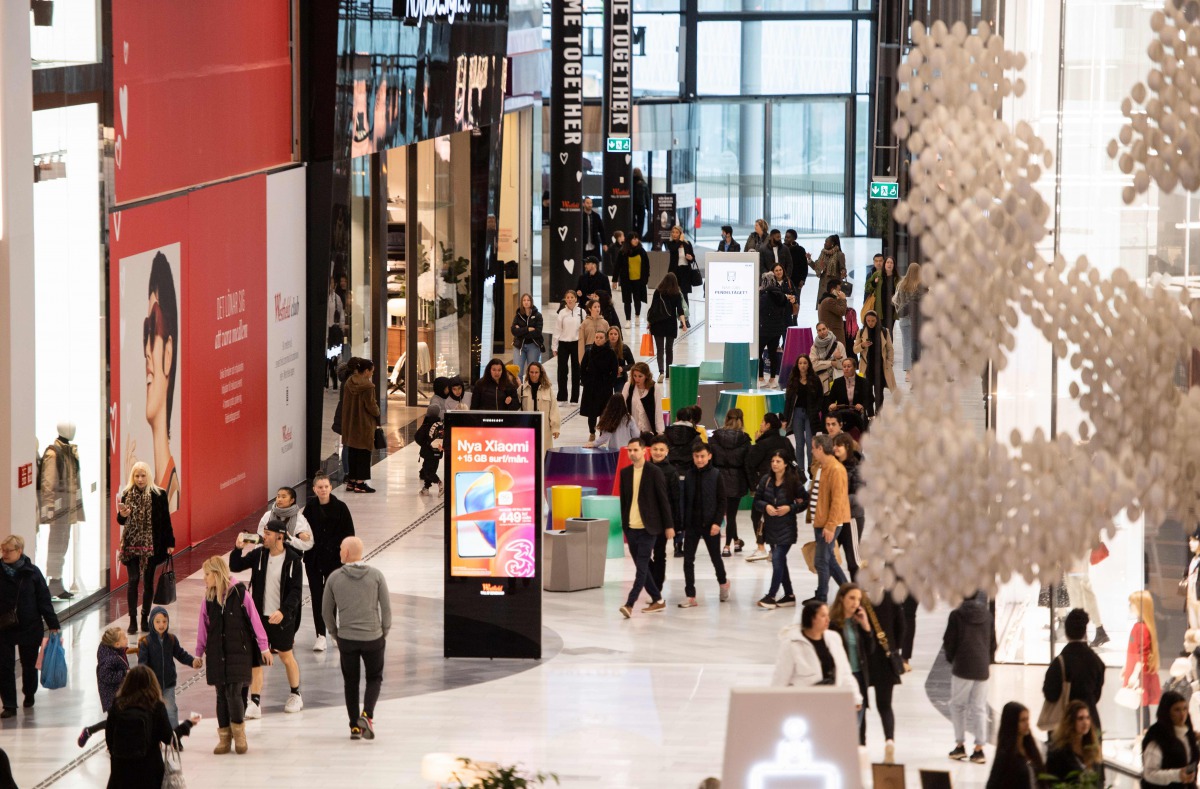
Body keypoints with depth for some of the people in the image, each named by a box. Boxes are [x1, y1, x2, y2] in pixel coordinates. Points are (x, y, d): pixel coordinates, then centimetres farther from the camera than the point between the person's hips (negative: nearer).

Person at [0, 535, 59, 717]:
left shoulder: (32, 572, -7)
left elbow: (44, 600, -4)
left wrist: (53, 625, -4)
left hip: (29, 627, -1)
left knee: (29, 664, 15)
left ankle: (29, 694, 38)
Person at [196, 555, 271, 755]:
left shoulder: (240, 593, -8)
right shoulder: (209, 598, 4)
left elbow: (254, 620, -2)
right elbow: (204, 627, 12)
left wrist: (264, 648, 1)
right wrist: (198, 654, 16)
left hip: (238, 651, -4)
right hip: (216, 654, 4)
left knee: (233, 693, -10)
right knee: (221, 695, 5)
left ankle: (239, 735, 8)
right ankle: (224, 738, 13)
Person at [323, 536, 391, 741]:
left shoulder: (335, 578, -2)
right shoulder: (376, 575, -4)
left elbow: (327, 612, 4)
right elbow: (386, 608, -3)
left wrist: (335, 634, 17)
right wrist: (384, 632, 10)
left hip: (346, 639, 1)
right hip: (373, 637, -1)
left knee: (350, 682, 14)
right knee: (375, 678, 15)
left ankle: (355, 726, 15)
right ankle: (367, 715, -7)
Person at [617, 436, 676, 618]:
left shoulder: (654, 472, -6)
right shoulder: (625, 472, 9)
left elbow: (663, 500, -5)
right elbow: (624, 499, 14)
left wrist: (669, 525, -6)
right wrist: (624, 523, 13)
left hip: (647, 527, -6)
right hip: (631, 528, 6)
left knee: (642, 566, -11)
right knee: (641, 567, 9)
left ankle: (630, 603, -18)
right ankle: (657, 600, 20)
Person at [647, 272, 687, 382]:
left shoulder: (658, 292, -5)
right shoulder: (677, 294, -3)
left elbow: (653, 307, -3)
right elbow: (680, 309, -12)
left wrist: (650, 321, 6)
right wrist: (683, 322, -16)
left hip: (658, 324, -1)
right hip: (671, 324, 1)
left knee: (659, 349, -2)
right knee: (669, 348, 15)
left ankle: (661, 371, -21)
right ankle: (668, 373, 21)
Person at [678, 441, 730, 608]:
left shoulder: (715, 475, -6)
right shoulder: (689, 475, 3)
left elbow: (722, 501, -6)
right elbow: (685, 500, 7)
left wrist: (717, 522, -14)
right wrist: (684, 523, 4)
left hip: (710, 524, -3)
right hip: (692, 524, 3)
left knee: (715, 557, 11)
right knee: (688, 559, -3)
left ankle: (723, 582, 39)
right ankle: (690, 596, 1)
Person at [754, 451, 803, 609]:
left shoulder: (794, 482, -7)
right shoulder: (766, 480, 4)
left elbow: (803, 502, -2)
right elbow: (756, 500, 7)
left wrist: (790, 508, -18)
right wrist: (766, 506, -12)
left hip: (787, 527, -5)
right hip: (771, 527, 5)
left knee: (777, 559, -12)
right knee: (780, 561, 11)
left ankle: (771, 596, -8)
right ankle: (789, 596, 21)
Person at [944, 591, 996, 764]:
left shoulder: (957, 615, -8)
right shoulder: (987, 615, 5)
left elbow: (949, 641, -4)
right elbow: (993, 642, 10)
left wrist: (951, 659, 14)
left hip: (962, 667, -4)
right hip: (982, 668, 4)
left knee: (958, 705, 11)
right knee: (979, 708, 7)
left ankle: (960, 745, 7)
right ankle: (979, 749, 2)